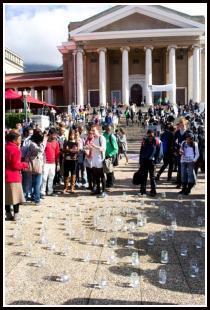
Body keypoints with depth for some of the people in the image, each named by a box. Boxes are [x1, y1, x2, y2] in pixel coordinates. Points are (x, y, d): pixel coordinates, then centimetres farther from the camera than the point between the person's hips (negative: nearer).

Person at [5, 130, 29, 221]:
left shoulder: (5, 148, 7)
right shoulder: (15, 149, -16)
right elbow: (15, 165, -18)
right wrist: (25, 165, -3)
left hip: (6, 175, 7)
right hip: (13, 176, -7)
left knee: (6, 196, 12)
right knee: (16, 196, 4)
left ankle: (8, 214, 17)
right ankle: (16, 215, 7)